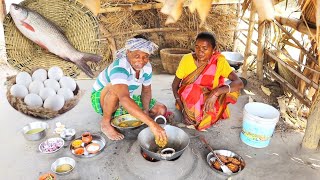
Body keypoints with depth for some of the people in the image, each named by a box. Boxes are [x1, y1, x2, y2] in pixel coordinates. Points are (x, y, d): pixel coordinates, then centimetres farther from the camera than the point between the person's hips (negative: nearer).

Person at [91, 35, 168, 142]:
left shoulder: (147, 67, -14)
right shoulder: (119, 67, -36)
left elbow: (146, 91, 2)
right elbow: (124, 99, -52)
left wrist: (146, 111, -17)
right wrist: (151, 123, -59)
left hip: (126, 98, 7)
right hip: (101, 99, -6)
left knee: (161, 110, -4)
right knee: (116, 88, -40)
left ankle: (117, 115, 6)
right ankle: (106, 123, -14)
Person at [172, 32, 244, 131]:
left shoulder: (219, 61, -17)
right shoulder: (187, 59, -17)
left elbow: (239, 83, -26)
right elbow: (175, 85, -8)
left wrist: (215, 92, -41)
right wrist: (183, 109, -19)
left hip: (208, 101, 2)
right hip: (187, 101, -1)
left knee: (232, 90, -25)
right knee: (193, 90, -34)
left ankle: (203, 119, -7)